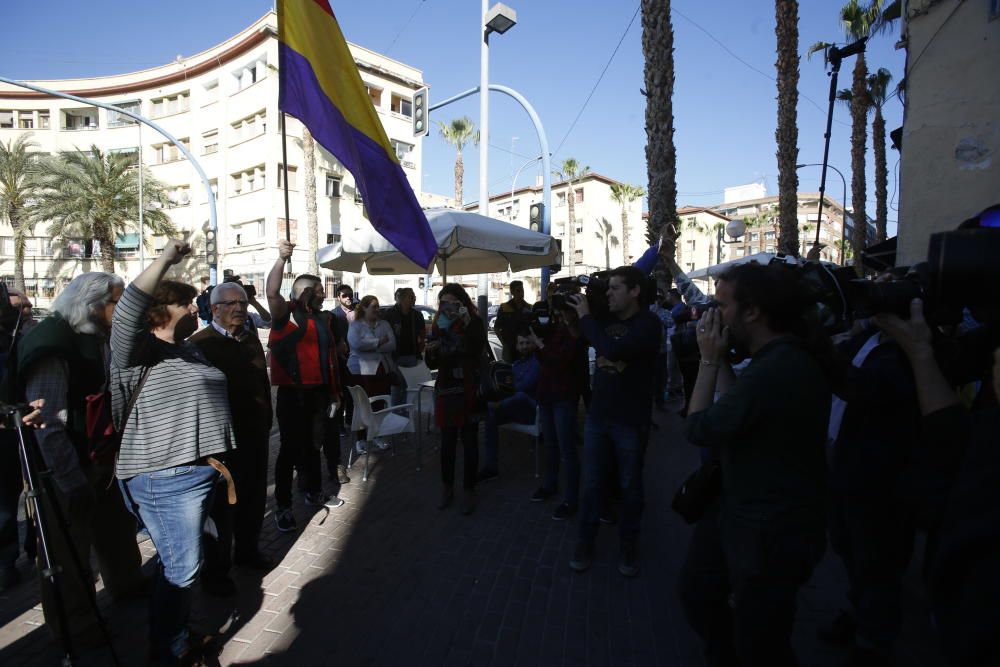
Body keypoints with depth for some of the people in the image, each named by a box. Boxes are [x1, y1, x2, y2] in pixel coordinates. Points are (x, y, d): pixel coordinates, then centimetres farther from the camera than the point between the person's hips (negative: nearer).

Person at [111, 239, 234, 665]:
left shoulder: (189, 351, 16)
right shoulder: (140, 350, -10)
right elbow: (127, 312, -30)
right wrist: (166, 259, -30)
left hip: (198, 470, 9)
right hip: (165, 477, -9)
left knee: (181, 563, 20)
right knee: (180, 569, 1)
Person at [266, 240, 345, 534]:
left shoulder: (324, 319, 14)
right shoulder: (286, 313, -4)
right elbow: (272, 293, -25)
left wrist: (335, 390, 15)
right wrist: (281, 259, -32)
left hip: (320, 392, 6)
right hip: (293, 393, -6)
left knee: (313, 444, 18)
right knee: (290, 447, 1)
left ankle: (314, 492, 35)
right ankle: (283, 506, 15)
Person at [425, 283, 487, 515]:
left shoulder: (474, 323, -6)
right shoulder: (438, 326, 6)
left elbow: (478, 350, -25)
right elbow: (433, 364, 10)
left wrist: (467, 323, -31)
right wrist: (430, 352, -11)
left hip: (468, 391, -4)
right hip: (445, 391, 4)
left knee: (469, 442, 5)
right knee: (447, 441, 12)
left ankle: (469, 490, 20)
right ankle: (447, 487, 27)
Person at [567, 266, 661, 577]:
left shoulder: (648, 323, -15)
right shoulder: (606, 318, 3)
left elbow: (613, 350, -31)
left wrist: (585, 316, -20)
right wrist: (571, 312, 0)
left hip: (631, 420, -4)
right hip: (597, 415, 5)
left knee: (630, 487, 13)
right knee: (592, 484, 13)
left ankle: (628, 546, 31)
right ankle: (585, 542, 28)